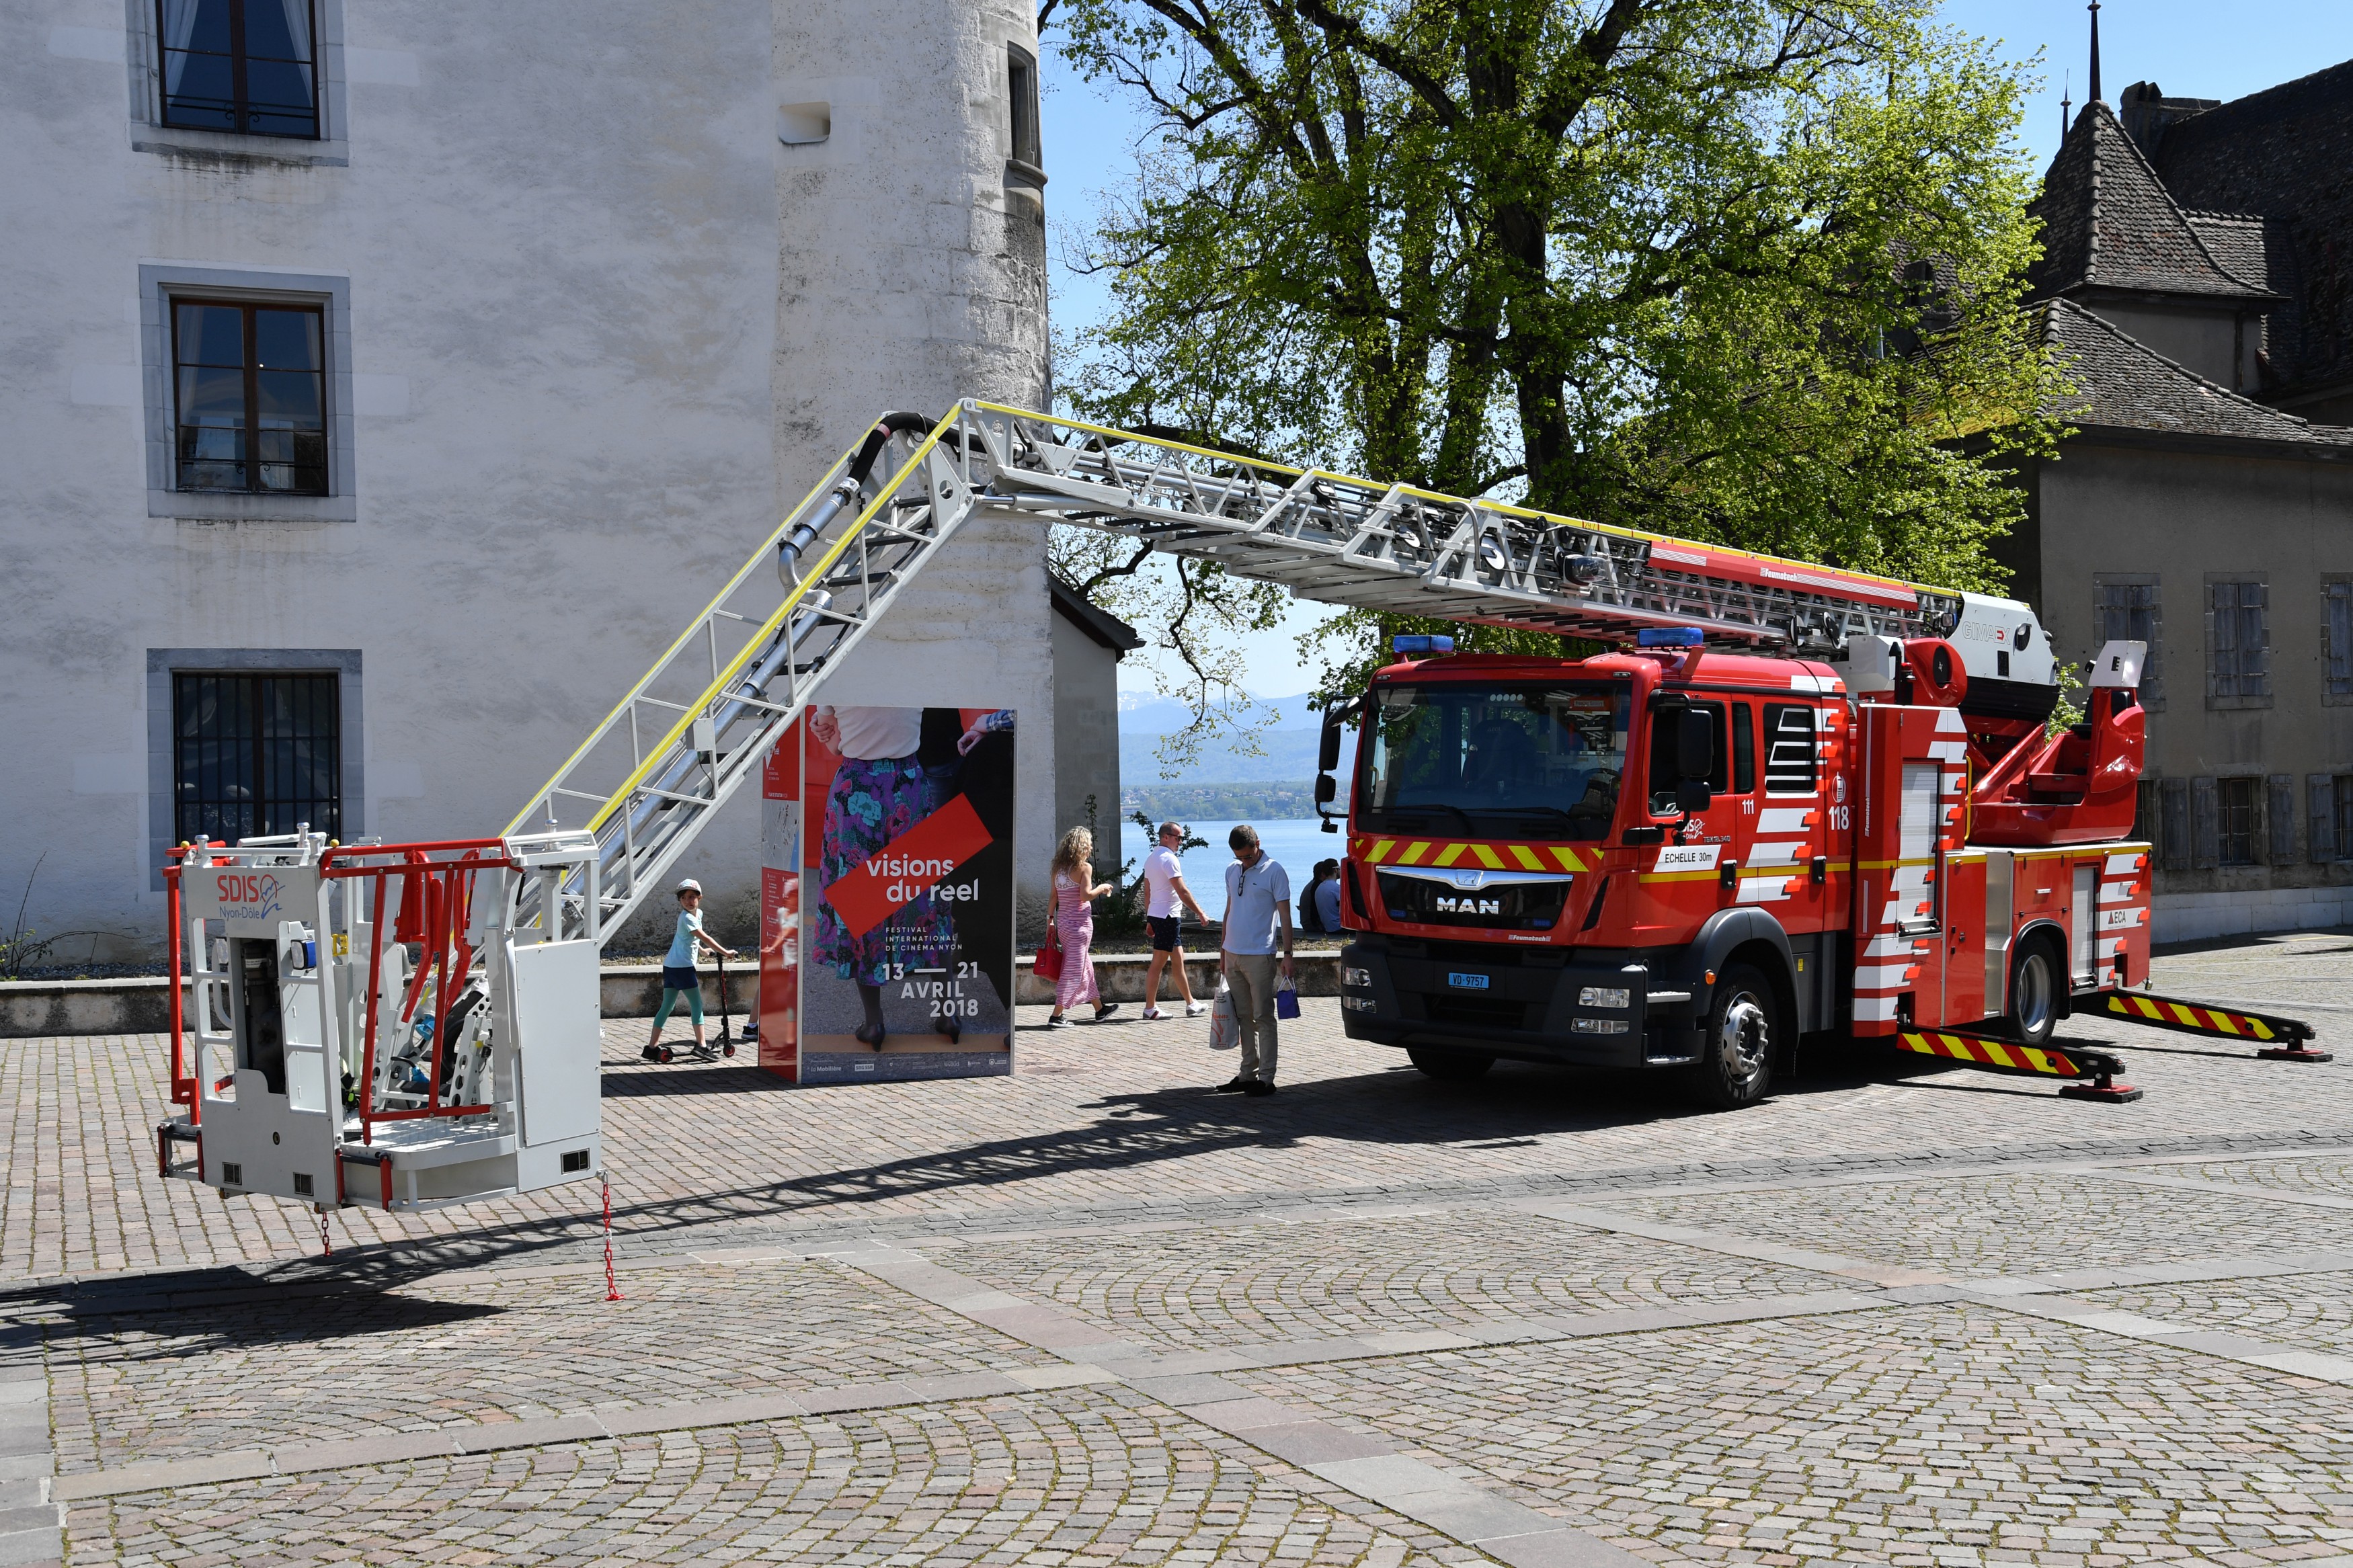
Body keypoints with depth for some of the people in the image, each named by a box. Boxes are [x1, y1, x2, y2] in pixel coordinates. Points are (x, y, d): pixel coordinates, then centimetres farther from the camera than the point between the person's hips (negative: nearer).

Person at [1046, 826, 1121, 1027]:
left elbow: (1054, 896, 10)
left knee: (1086, 966, 18)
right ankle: (1056, 1016, -10)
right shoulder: (1084, 867, -11)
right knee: (1074, 970, -4)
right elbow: (1085, 895, -19)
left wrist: (1051, 920, 13)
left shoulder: (1058, 868, 9)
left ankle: (1100, 1009, 30)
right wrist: (1101, 888, -2)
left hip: (1063, 922, 7)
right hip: (1080, 922, -7)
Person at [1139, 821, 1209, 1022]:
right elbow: (1182, 892, -19)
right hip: (1167, 915, -10)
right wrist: (1201, 914, -14)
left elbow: (1148, 891, 19)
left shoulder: (1151, 858, 15)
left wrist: (1149, 920, 22)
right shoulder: (1169, 859, -15)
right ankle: (1150, 1008, 0)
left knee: (1178, 959, 11)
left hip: (1155, 915, 10)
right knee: (1158, 962, -4)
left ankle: (1191, 1005, 13)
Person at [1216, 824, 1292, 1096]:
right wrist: (1223, 950, 20)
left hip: (1259, 956, -6)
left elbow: (1285, 915, -8)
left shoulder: (1274, 871, -7)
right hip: (1233, 955, 7)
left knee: (1263, 1018, -3)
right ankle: (1248, 1075, 17)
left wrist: (1287, 954, -13)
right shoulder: (1232, 871, 13)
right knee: (1243, 1017, 11)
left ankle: (1266, 1078, 0)